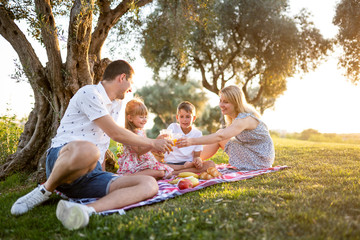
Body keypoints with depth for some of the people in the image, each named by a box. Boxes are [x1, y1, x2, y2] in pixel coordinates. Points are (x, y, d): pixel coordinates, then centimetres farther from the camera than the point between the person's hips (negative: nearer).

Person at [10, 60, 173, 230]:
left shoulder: (116, 104, 22)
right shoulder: (89, 93, -4)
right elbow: (116, 134, -6)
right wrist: (152, 143, 6)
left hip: (92, 172, 8)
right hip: (61, 158, -7)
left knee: (149, 184, -16)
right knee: (86, 149, -45)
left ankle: (87, 209, -37)